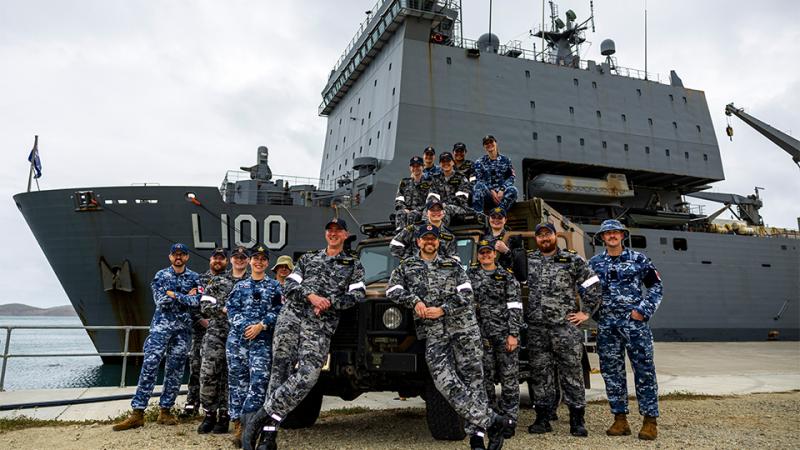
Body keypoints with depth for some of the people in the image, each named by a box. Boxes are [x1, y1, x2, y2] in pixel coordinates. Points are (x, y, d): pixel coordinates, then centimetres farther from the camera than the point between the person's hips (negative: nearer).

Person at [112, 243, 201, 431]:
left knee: (175, 371, 4)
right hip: (161, 325, -1)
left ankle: (165, 411, 14)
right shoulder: (161, 275, 5)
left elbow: (195, 301, -9)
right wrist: (185, 297, -8)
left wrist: (173, 295, -11)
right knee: (149, 366, -9)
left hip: (183, 329, 1)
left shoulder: (195, 278, 6)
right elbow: (160, 301, -8)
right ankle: (137, 413, -6)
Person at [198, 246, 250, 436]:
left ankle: (224, 416, 12)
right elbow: (205, 305, 4)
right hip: (216, 332, 1)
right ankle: (210, 414, 8)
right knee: (208, 373, -6)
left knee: (231, 376, 2)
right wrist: (223, 309, -10)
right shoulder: (217, 281, 12)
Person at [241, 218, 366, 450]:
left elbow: (357, 295, 4)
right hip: (291, 317, 2)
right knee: (280, 371, -2)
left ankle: (260, 417, -8)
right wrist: (311, 296, -8)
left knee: (306, 376, -19)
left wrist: (329, 303, -6)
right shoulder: (308, 258, 21)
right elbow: (289, 286, 10)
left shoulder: (353, 264, 16)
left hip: (321, 326, -2)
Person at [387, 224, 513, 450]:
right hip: (433, 332, 0)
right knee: (446, 383, -14)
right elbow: (393, 290, 4)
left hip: (464, 327, 1)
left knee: (472, 378, -3)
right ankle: (493, 421, -11)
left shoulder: (453, 266, 14)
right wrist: (414, 300, -10)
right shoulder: (406, 267, 16)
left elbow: (465, 295, 3)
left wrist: (442, 310, -9)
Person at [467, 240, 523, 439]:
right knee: (485, 378, 7)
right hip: (482, 335, 2)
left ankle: (508, 421, 8)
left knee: (509, 378, 1)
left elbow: (515, 307, -4)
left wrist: (513, 334, -11)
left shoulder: (507, 277, 2)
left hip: (505, 333, -2)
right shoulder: (470, 274, 9)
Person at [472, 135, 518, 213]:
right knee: (478, 186, -32)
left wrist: (502, 190, -12)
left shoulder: (505, 160, 16)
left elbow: (511, 177, 8)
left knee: (512, 190, -31)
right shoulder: (479, 162, 12)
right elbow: (478, 180, 1)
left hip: (502, 193, 1)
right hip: (487, 194, -1)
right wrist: (491, 192, -15)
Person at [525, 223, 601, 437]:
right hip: (536, 329, 3)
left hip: (565, 326, -2)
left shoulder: (573, 260, 4)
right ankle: (543, 418, 17)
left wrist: (586, 312, 2)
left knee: (572, 372, 1)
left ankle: (577, 421, 10)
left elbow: (593, 285, 5)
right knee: (540, 374, 7)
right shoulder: (527, 260, 11)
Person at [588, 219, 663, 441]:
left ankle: (650, 420, 7)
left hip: (634, 322, -3)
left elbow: (656, 286, 4)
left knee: (644, 370, -3)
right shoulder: (594, 263, 9)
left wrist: (643, 310, -6)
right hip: (606, 326, 3)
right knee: (611, 372, 6)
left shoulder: (638, 259, 3)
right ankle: (620, 420, 17)